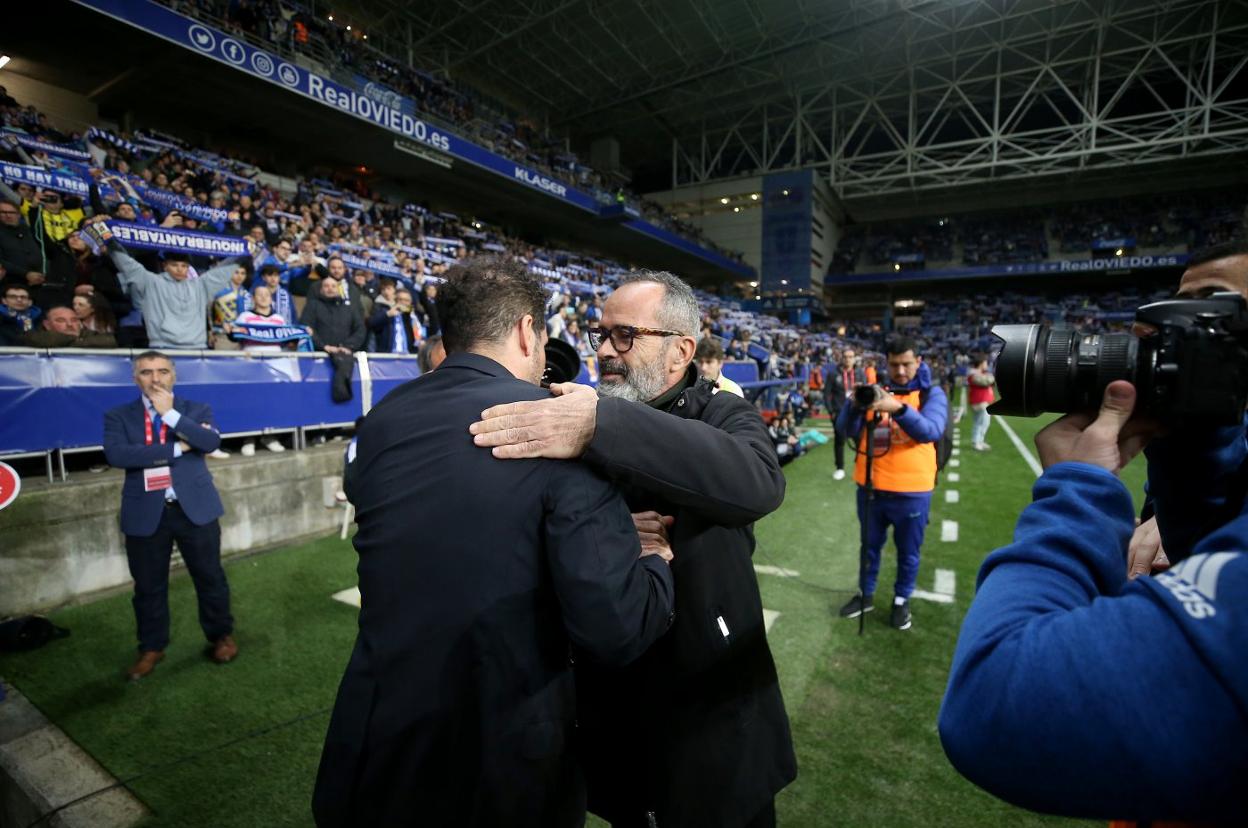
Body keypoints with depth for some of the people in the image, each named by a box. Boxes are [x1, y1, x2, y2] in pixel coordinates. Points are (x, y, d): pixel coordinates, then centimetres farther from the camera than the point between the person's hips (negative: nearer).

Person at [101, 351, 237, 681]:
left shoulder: (197, 410, 4)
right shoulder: (118, 416, 4)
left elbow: (211, 442, -15)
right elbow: (115, 454, -14)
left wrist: (170, 413, -15)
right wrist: (176, 448, -15)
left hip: (194, 508, 0)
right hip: (145, 513, 1)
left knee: (210, 577, 10)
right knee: (149, 586, 12)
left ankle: (221, 636, 28)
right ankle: (151, 648, 31)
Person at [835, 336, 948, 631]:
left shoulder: (931, 393, -5)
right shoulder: (874, 390, 3)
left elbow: (932, 431, -23)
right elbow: (846, 429, -5)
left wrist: (899, 408, -39)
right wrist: (855, 403, -26)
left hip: (912, 491, -2)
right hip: (871, 487, 3)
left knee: (908, 551, 15)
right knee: (870, 545, 19)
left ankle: (902, 600, 36)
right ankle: (865, 594, 37)